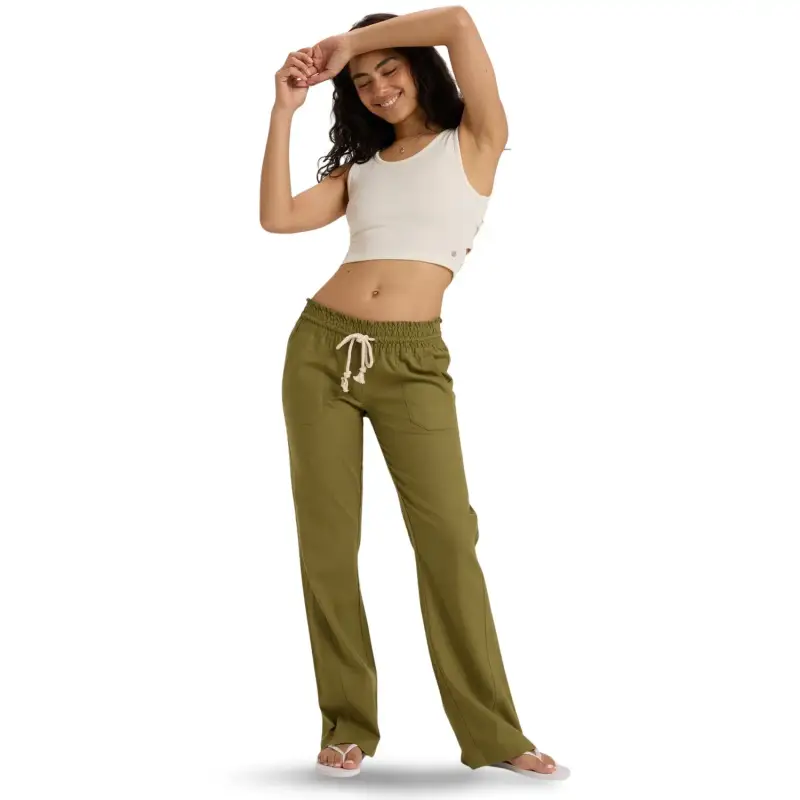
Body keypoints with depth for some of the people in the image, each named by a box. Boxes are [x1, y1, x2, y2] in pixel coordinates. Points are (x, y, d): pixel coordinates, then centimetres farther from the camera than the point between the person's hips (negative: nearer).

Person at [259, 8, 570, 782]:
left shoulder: (474, 141, 7)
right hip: (322, 346, 4)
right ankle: (347, 725, 12)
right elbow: (278, 217, 1)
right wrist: (285, 109, 4)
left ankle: (493, 733, -1)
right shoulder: (359, 165, 17)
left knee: (447, 535, -11)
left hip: (412, 362, -4)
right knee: (327, 538, 1)